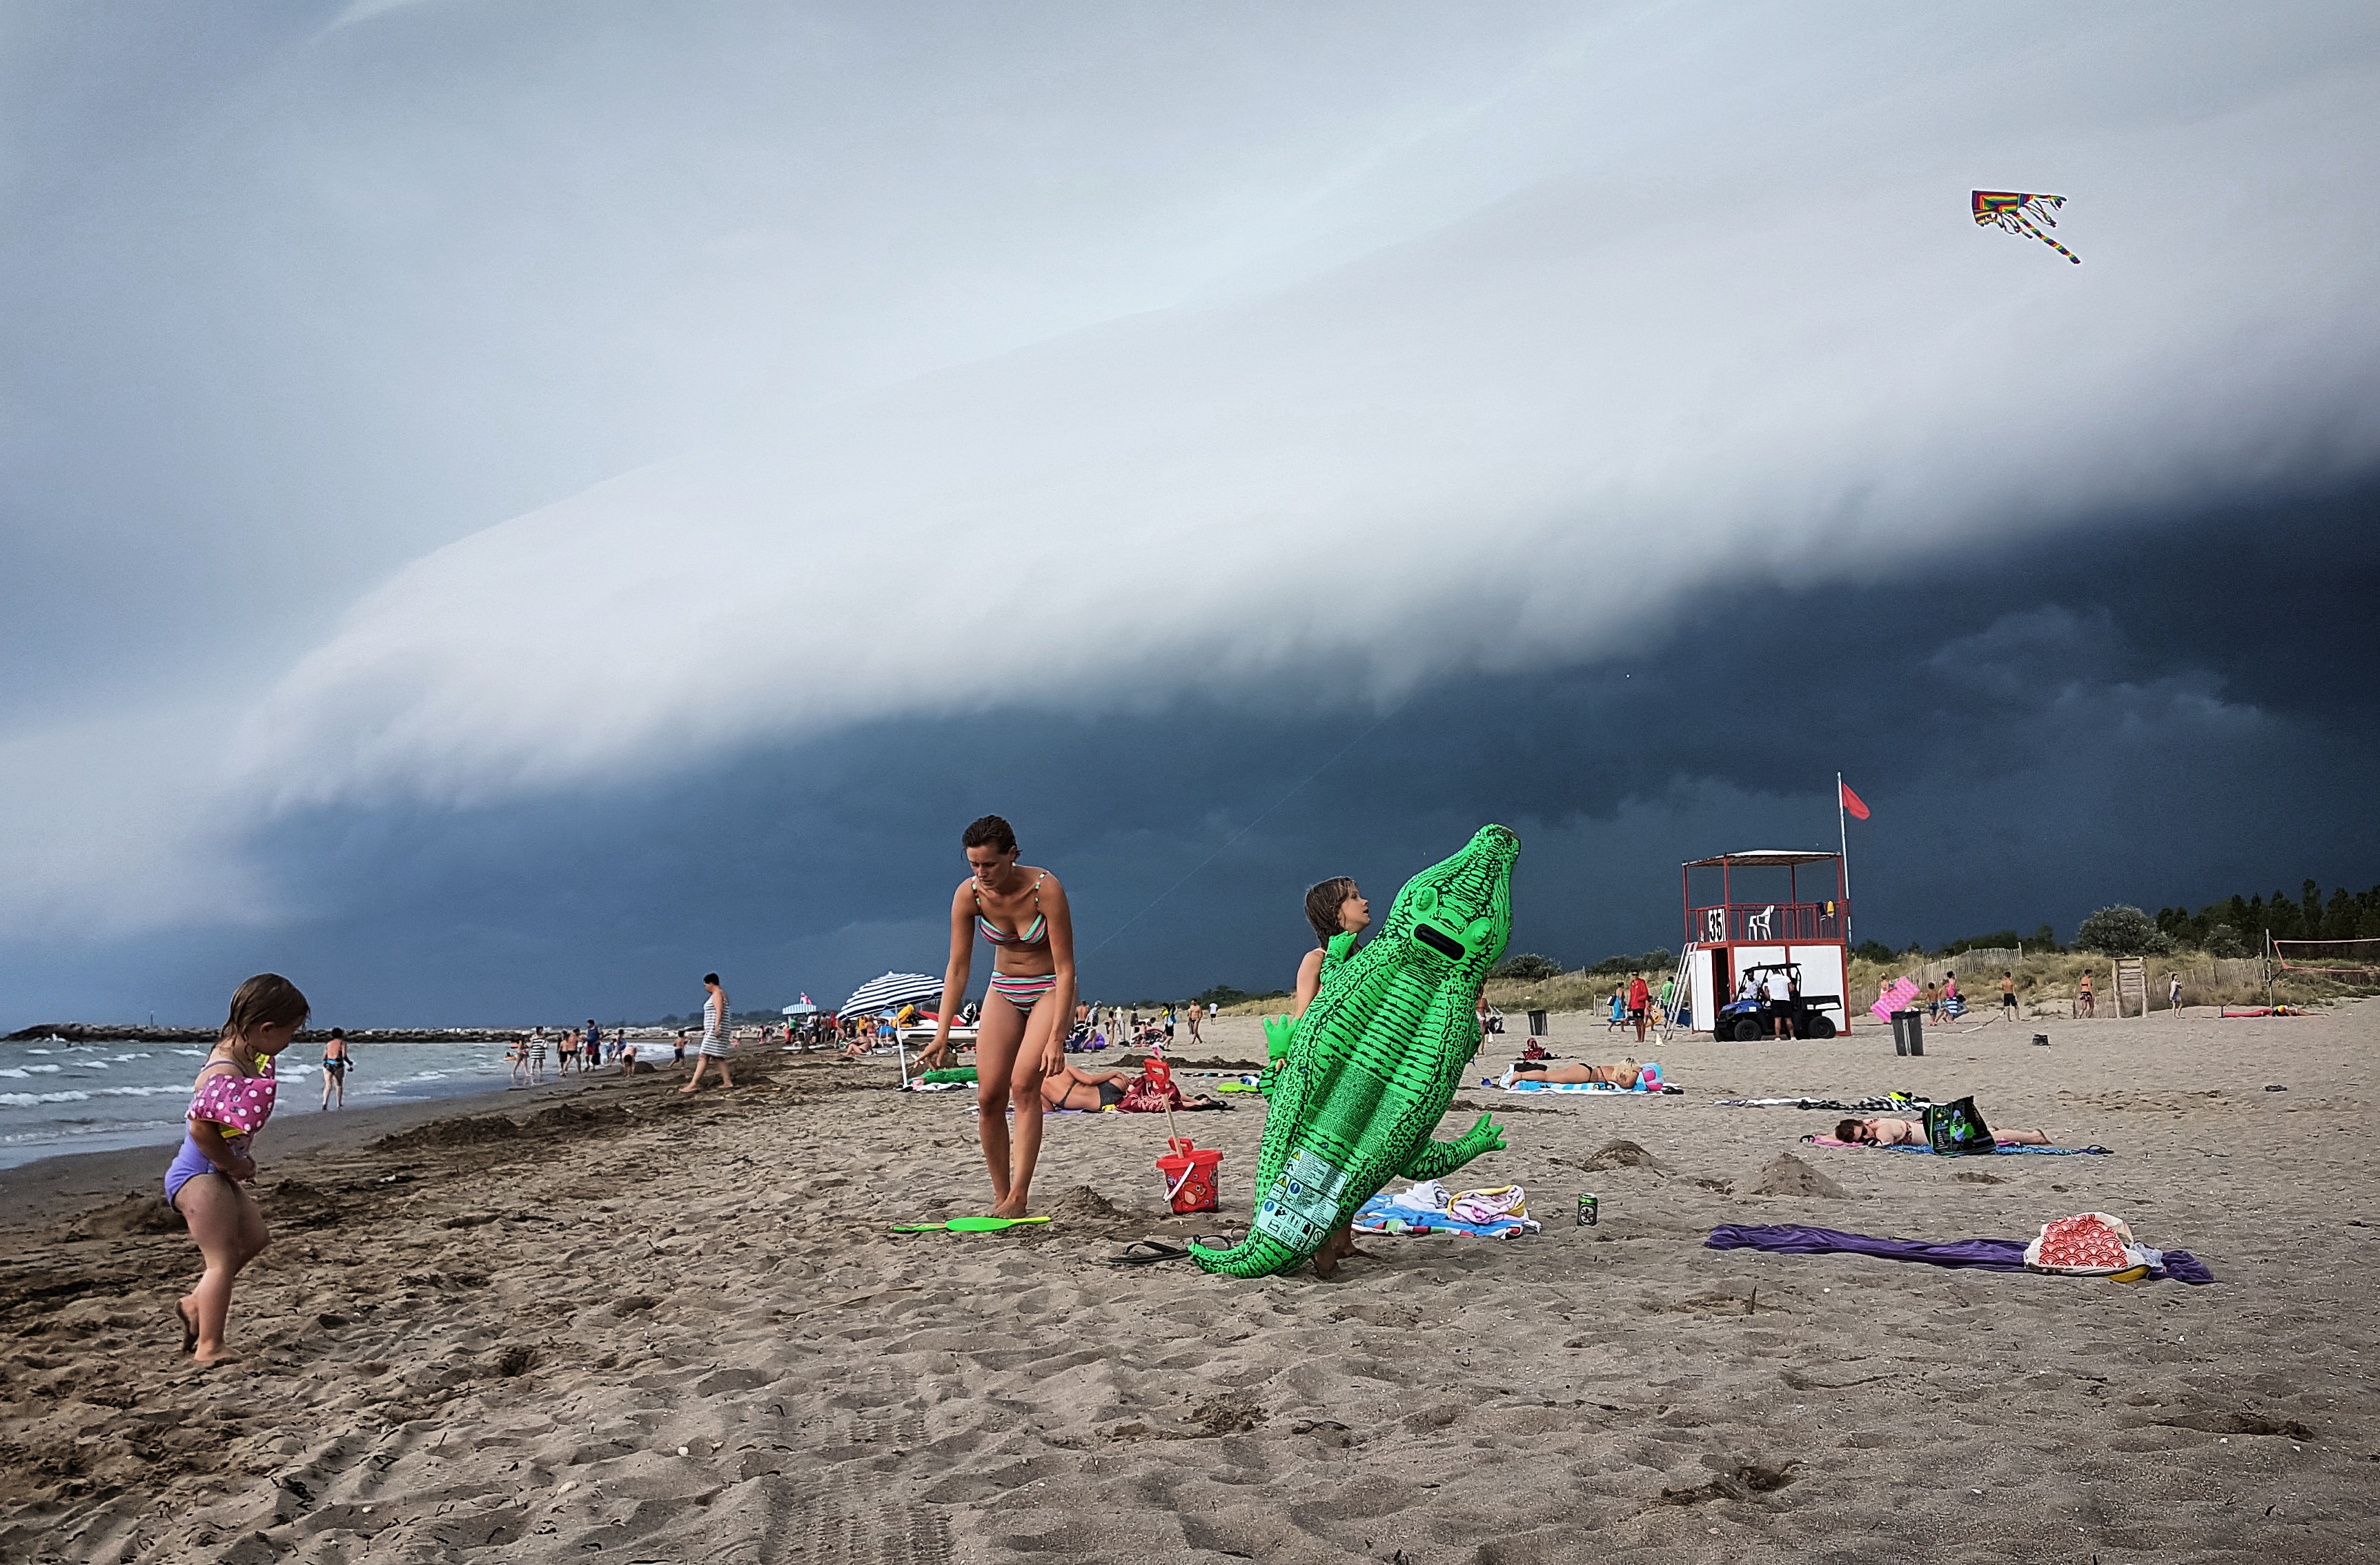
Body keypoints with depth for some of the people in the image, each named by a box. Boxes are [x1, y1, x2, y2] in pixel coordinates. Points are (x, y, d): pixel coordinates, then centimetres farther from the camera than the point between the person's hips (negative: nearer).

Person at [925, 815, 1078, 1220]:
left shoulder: (1046, 889, -27)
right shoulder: (968, 894, -15)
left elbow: (1065, 968, -24)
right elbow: (957, 968, -9)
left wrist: (1057, 1037, -29)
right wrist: (942, 1034, -13)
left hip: (1050, 989, -4)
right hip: (1004, 990, 4)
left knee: (1024, 1083, -22)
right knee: (988, 1097, -3)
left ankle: (1019, 1197, -19)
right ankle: (1000, 1196, 11)